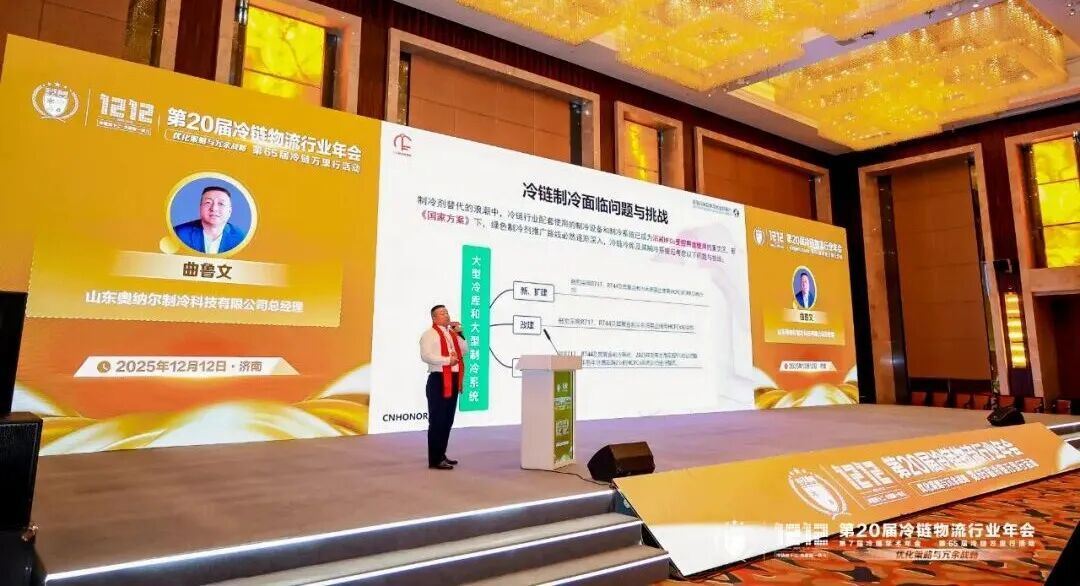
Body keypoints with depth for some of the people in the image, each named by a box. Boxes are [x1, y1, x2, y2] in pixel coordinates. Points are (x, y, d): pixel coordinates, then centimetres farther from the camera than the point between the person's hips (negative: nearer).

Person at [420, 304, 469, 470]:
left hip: (453, 380, 9)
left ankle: (441, 455, 26)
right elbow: (426, 356, -20)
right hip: (438, 380, -9)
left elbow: (465, 350, 15)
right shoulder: (429, 334, -8)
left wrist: (458, 334, 4)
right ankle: (435, 460, 0)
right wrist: (447, 360, -19)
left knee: (448, 420, 15)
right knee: (437, 420, -5)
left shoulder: (452, 333, 17)